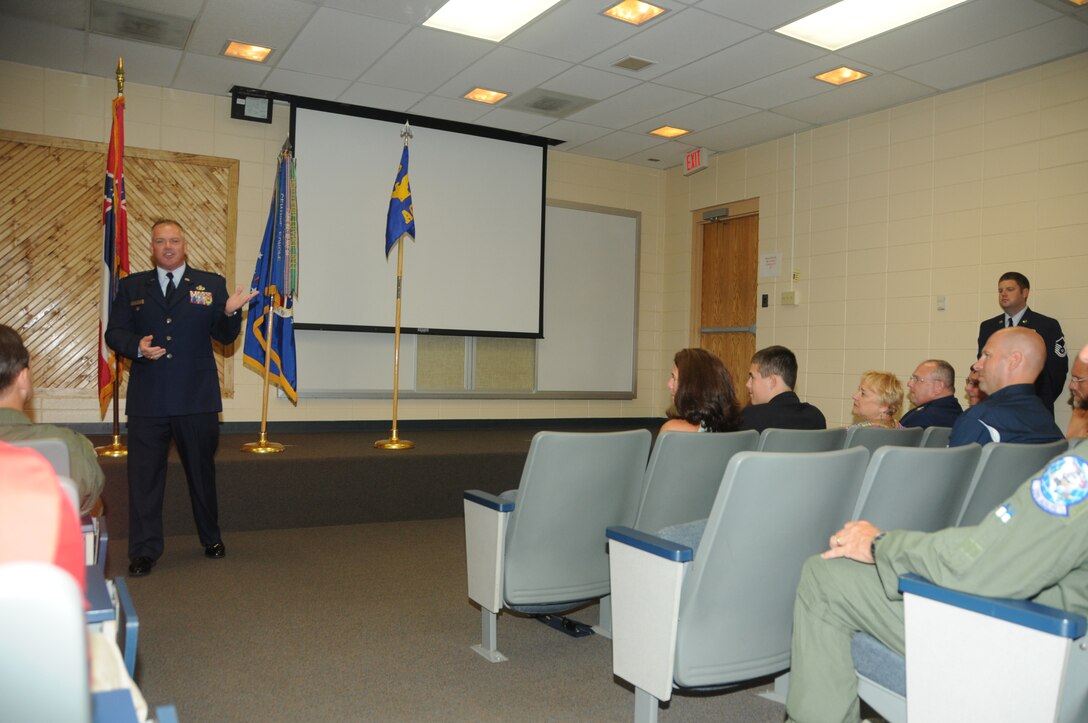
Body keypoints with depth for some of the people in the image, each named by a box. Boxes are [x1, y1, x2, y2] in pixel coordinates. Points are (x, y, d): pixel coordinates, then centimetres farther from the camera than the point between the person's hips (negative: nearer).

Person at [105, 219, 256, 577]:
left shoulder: (211, 284, 6)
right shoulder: (131, 287, 10)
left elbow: (225, 337, 2)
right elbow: (114, 333, 7)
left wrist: (230, 313, -19)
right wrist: (137, 346, -14)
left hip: (197, 399, 0)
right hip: (147, 400, 1)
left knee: (202, 471, 13)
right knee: (144, 475, 4)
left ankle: (211, 538, 31)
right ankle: (143, 551, 14)